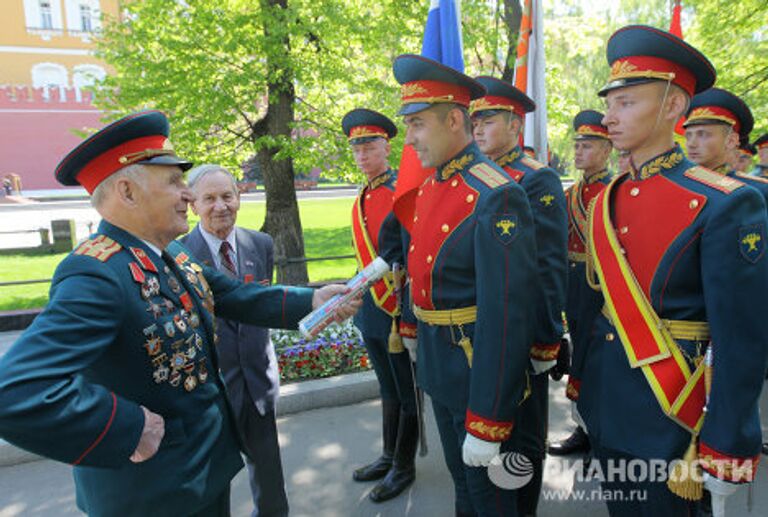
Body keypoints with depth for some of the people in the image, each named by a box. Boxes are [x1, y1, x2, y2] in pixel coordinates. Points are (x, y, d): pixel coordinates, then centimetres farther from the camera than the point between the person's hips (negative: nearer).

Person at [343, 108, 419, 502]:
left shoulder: (402, 193, -14)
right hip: (370, 310, 8)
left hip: (398, 311, -7)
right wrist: (359, 304, 16)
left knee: (407, 393, 9)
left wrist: (406, 320, -20)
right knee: (388, 389, 21)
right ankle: (389, 456, 37)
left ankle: (404, 467, 26)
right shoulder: (362, 198, 10)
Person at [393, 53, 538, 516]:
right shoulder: (429, 188, 4)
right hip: (438, 369, 8)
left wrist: (486, 424, -22)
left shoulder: (496, 197, -24)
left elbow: (507, 317, -26)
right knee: (461, 479, 27)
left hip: (480, 376, -8)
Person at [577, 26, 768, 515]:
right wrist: (584, 378, 14)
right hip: (606, 404, 6)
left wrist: (723, 451, -14)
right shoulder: (603, 201, 3)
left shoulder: (724, 204, -16)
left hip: (668, 413, -6)